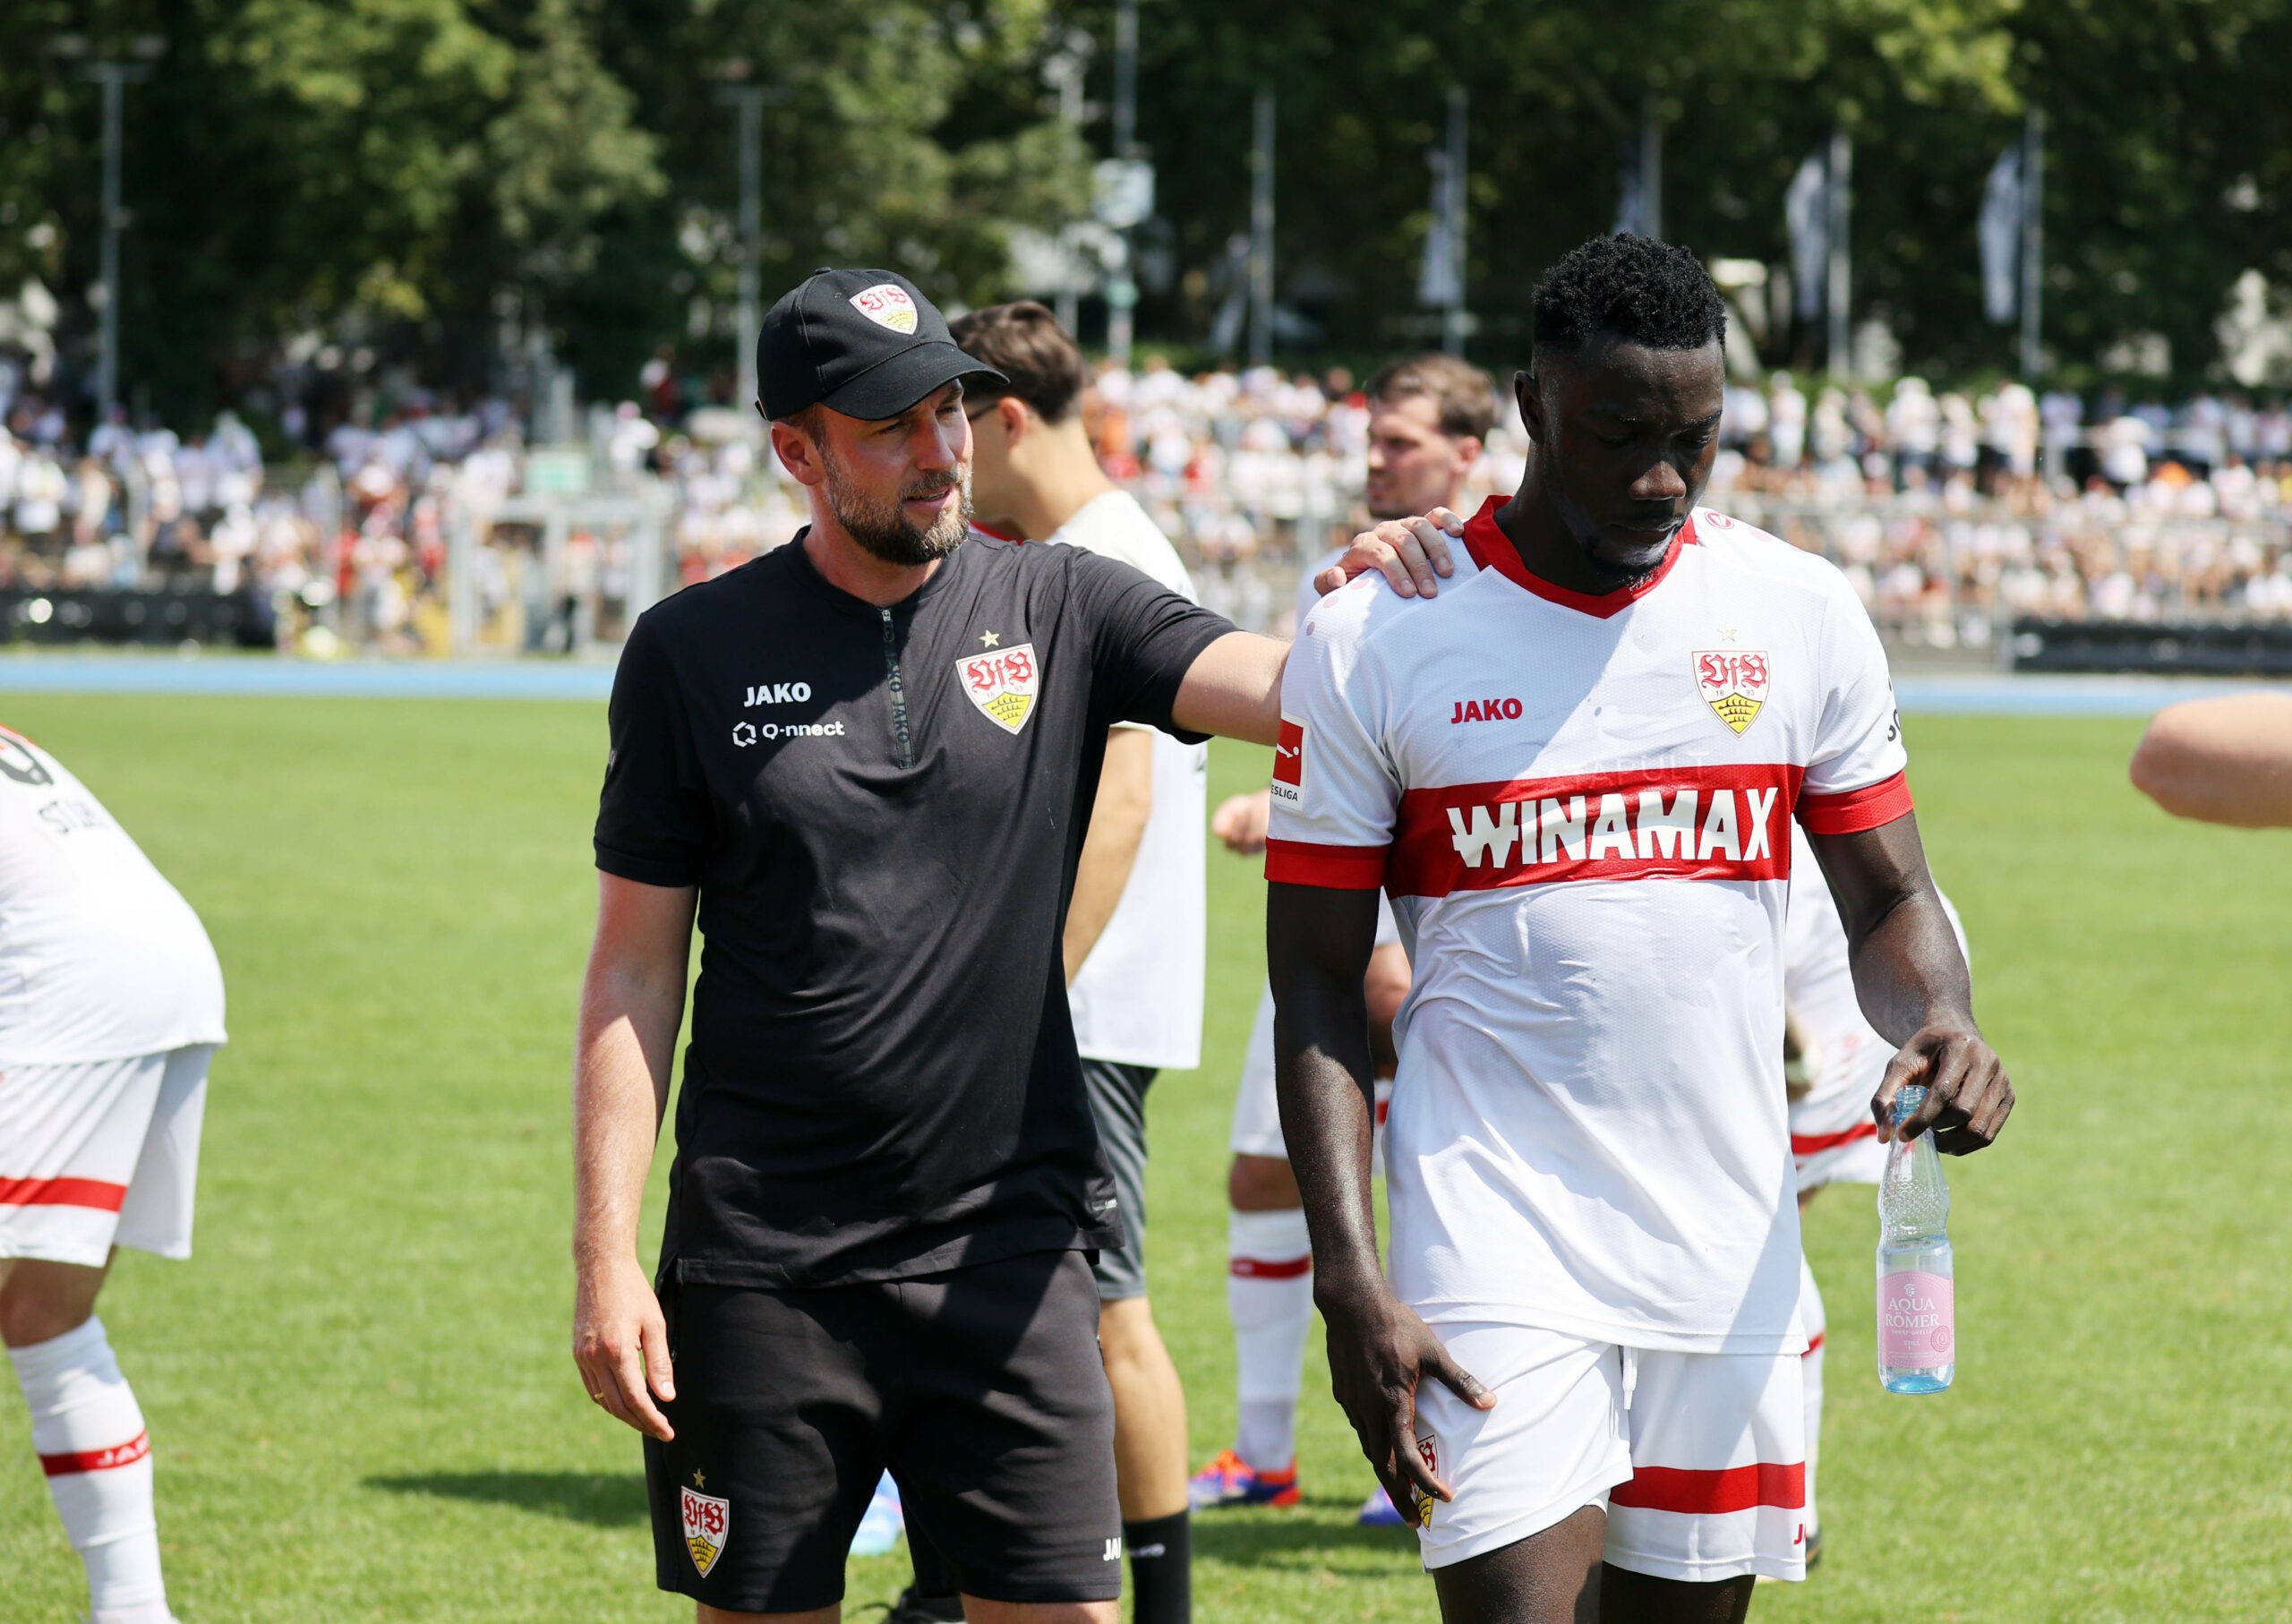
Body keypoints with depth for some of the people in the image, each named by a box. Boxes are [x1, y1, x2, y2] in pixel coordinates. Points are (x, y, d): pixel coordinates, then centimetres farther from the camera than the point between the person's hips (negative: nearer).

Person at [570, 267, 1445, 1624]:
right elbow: (635, 969, 3)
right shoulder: (697, 651, 2)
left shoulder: (1060, 609, 4)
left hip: (1007, 1243, 0)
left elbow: (1280, 691, -13)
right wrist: (607, 1257, -3)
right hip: (766, 1263, 0)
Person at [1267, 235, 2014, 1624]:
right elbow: (1316, 984, -1)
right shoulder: (1376, 639, -3)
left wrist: (1941, 1024, -12)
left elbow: (1888, 898, 13)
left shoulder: (1802, 614, 5)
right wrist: (1350, 1282, -10)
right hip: (1495, 1235, -3)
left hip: (1734, 1244, 3)